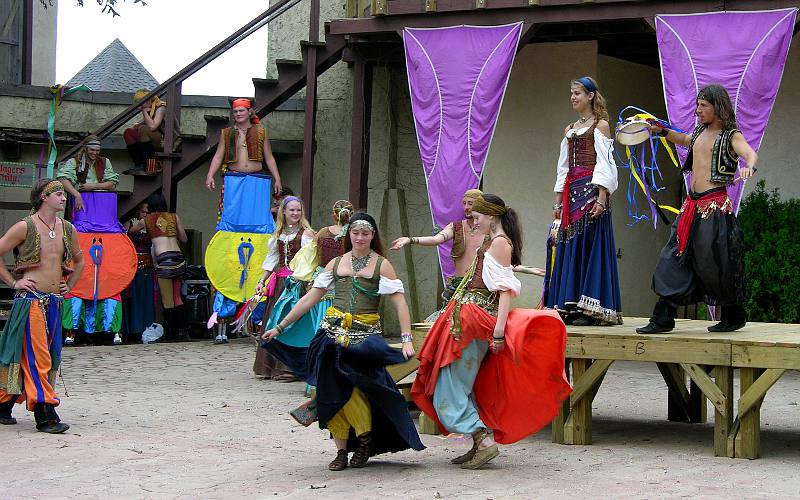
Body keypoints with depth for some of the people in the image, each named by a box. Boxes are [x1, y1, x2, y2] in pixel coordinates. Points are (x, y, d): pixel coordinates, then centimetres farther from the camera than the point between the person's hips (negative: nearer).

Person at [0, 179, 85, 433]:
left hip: (55, 302, 7)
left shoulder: (67, 229, 11)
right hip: (30, 300, -7)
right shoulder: (25, 227, -7)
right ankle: (45, 414, -9)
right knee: (36, 357, -9)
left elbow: (79, 260, 28)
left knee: (50, 357, 9)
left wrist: (69, 285, 17)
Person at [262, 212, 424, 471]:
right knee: (333, 392, -2)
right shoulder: (336, 263, 13)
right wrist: (279, 327, 11)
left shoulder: (381, 264, 4)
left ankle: (365, 438, 5)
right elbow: (310, 298, 14)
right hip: (333, 330, 4)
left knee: (352, 384, -19)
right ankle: (341, 450, 8)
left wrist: (407, 339, -16)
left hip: (366, 333, -3)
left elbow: (400, 303, -3)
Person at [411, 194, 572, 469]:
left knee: (451, 390, -10)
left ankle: (485, 441, -13)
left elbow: (506, 289, -19)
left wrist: (499, 330, -26)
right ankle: (480, 445, 12)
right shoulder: (491, 242, 19)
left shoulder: (499, 242, -11)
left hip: (474, 322, -10)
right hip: (465, 320, 10)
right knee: (461, 389, 12)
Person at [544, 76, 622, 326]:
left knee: (590, 245, -9)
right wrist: (558, 201, 13)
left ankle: (589, 308, -9)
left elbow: (604, 163, -9)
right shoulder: (570, 130, 19)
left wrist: (602, 197, -18)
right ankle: (568, 306, 6)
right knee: (569, 247, 4)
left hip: (592, 189, -7)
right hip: (571, 192, 7)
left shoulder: (600, 125, -1)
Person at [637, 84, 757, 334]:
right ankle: (663, 318, 0)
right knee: (675, 257, 0)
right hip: (692, 205, 7)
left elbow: (751, 154, -24)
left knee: (716, 262, -3)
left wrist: (749, 167, -46)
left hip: (715, 207, -7)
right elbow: (685, 140, 40)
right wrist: (663, 131, 29)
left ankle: (734, 316, 16)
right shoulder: (700, 132, 16)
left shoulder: (731, 136, -5)